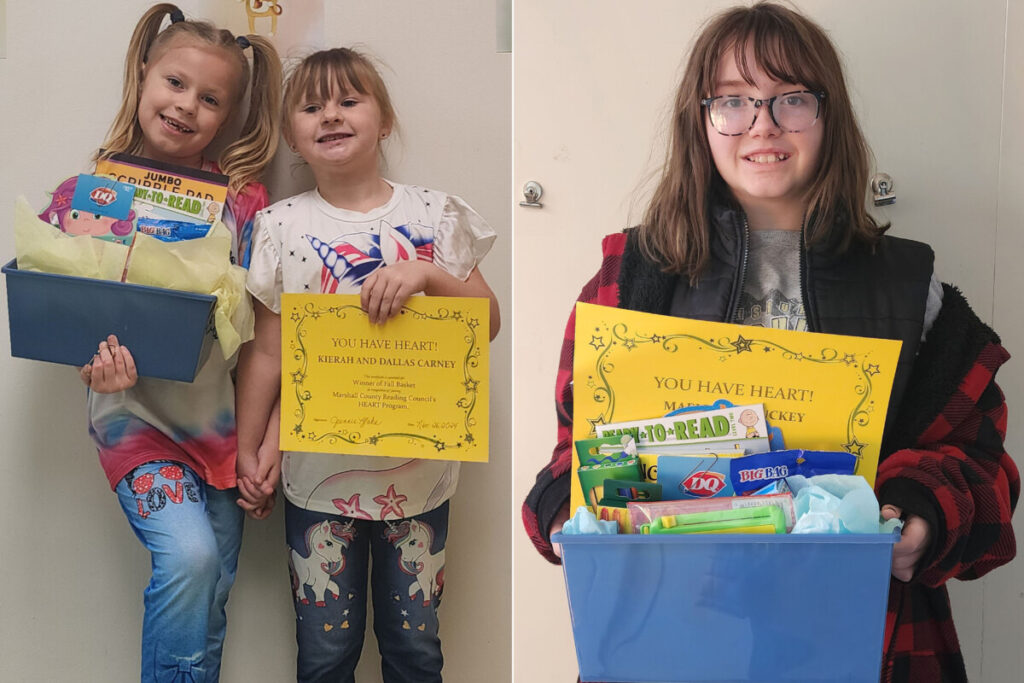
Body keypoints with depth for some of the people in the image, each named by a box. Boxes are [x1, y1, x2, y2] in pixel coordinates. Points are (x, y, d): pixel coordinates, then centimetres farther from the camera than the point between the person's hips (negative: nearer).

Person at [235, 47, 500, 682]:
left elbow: (489, 321, 0)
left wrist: (427, 273, -17)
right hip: (319, 470, 0)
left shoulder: (435, 214, 0)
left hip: (419, 468, 1)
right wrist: (250, 451, 4)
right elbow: (266, 350, 3)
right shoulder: (283, 225, -1)